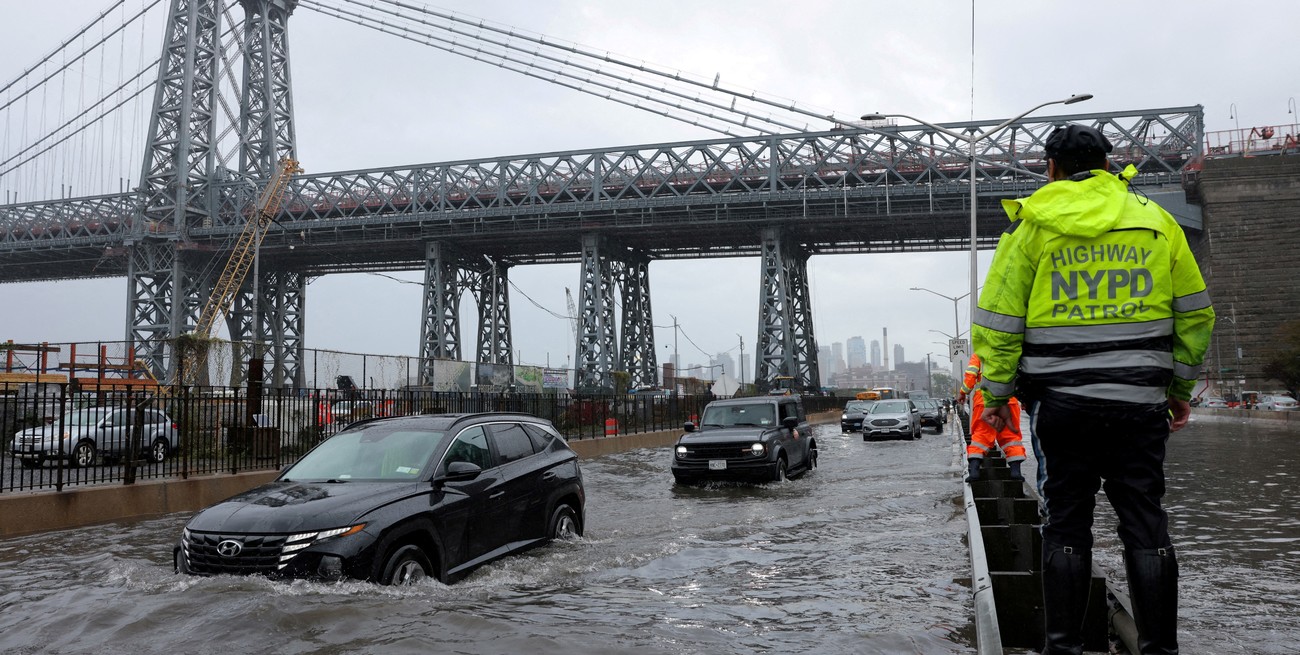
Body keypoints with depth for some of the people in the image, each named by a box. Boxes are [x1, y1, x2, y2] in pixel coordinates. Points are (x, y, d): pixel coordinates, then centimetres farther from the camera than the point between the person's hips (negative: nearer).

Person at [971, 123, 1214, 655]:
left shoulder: (1032, 223, 1)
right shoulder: (1155, 219, 8)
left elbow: (998, 320, -3)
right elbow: (1194, 312, 11)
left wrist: (995, 395, 5)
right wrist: (1181, 388, 19)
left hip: (1063, 400, -1)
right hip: (1140, 400, 1)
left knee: (1066, 525, 7)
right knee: (1145, 523, 7)